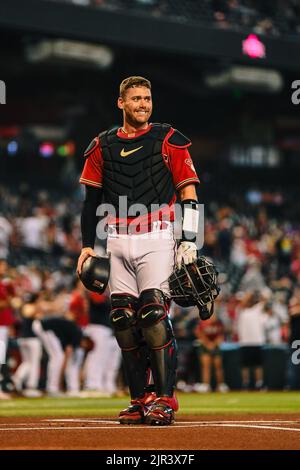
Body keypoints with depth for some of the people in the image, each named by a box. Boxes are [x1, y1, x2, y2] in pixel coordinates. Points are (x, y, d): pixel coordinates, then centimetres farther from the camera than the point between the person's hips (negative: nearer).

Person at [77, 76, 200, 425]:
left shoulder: (169, 140, 4)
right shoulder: (102, 146, 13)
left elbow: (188, 193, 1)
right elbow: (91, 198, 17)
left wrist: (189, 241, -8)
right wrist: (87, 244, 9)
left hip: (157, 239, -4)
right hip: (117, 242, 4)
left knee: (153, 313, -16)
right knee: (123, 321, 0)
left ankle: (164, 398, -11)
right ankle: (140, 400, 9)